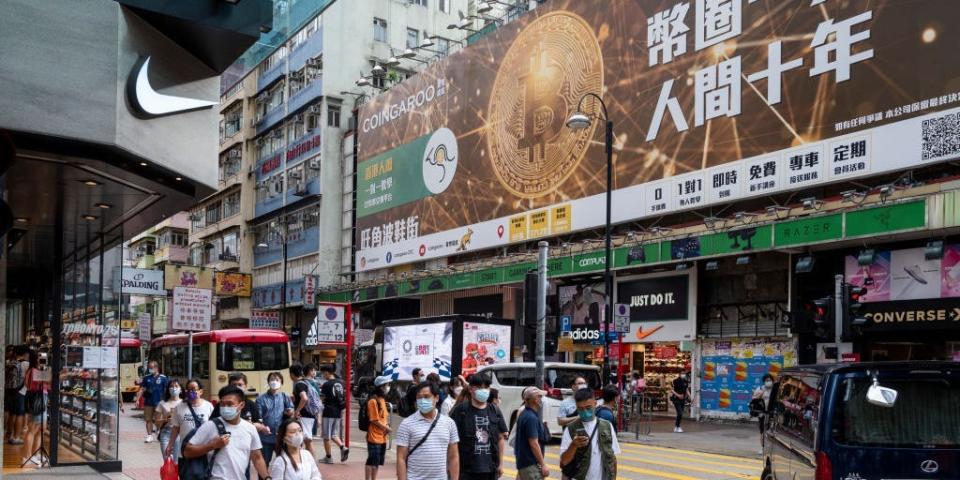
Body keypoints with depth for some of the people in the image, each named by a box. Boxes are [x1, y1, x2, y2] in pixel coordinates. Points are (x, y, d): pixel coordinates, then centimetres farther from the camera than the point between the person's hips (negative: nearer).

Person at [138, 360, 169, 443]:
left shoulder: (163, 378, -5)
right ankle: (149, 435, 15)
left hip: (159, 402, -3)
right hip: (148, 402, 3)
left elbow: (166, 390, -2)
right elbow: (142, 389, 7)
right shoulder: (147, 378, 5)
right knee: (148, 419, 6)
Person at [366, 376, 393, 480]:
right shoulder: (373, 401, -16)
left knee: (378, 462, 15)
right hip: (374, 436, -9)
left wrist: (387, 428, 1)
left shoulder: (382, 399, 12)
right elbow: (375, 421, -18)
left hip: (382, 437, 9)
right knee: (372, 461, -2)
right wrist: (388, 429, -8)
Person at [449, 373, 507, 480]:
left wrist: (501, 463, 9)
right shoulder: (460, 410, -7)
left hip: (490, 469, 4)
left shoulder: (494, 411, 7)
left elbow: (501, 438, 12)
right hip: (466, 469, -4)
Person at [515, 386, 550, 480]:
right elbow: (534, 444, -22)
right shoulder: (531, 418, -19)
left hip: (524, 462, 10)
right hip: (531, 465, -10)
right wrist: (543, 465, -18)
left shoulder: (525, 414, 11)